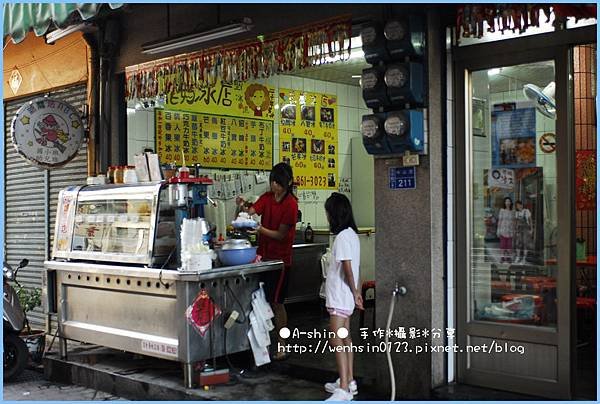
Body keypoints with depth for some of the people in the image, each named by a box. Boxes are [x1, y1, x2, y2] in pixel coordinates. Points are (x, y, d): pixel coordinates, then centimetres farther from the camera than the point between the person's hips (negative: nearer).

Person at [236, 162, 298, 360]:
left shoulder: (290, 204, -12)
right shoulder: (267, 197, 8)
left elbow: (281, 235, -14)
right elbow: (252, 211, -7)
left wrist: (261, 229, -27)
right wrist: (243, 206, -28)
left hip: (280, 259, -6)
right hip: (264, 256, 6)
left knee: (276, 302, -2)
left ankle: (281, 347, 8)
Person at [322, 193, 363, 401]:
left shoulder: (342, 237, -18)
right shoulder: (352, 234, 11)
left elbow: (347, 268, -20)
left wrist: (354, 292, -12)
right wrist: (355, 291, 16)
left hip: (340, 296, -10)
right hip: (343, 296, 10)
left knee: (337, 340, -10)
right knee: (345, 338, 17)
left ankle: (344, 390, -9)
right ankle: (349, 381, 26)